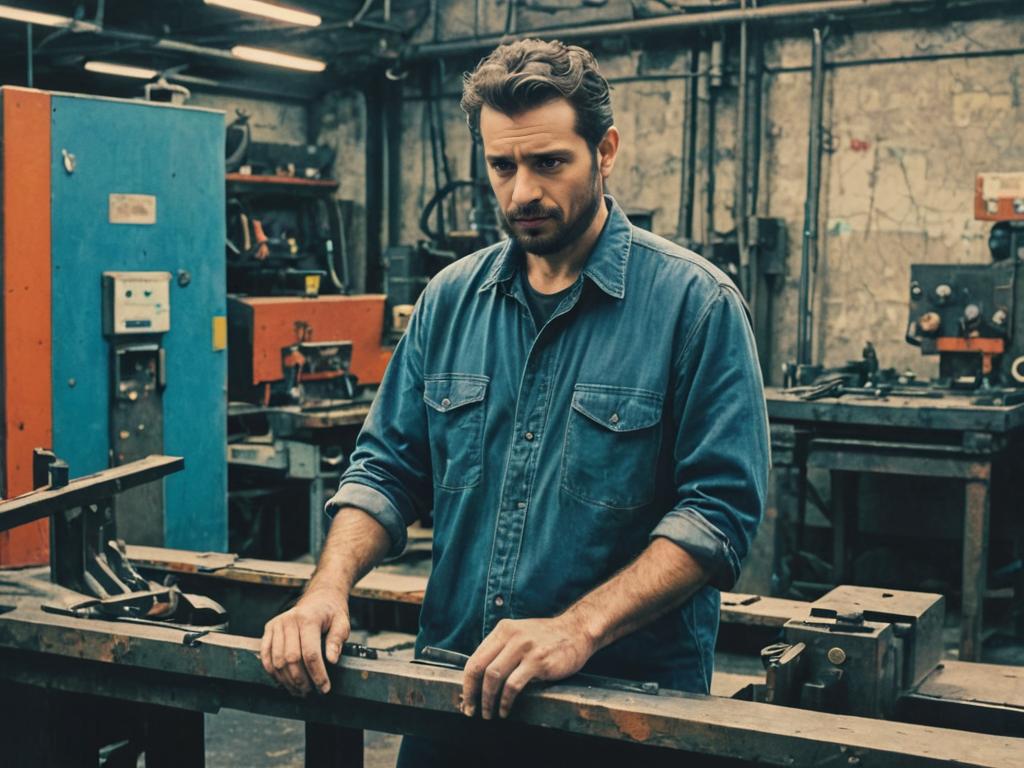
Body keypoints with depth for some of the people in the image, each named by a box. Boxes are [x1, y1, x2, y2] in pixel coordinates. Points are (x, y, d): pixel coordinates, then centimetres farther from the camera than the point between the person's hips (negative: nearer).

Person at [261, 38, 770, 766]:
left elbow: (719, 510, -16)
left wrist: (579, 627, -27)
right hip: (452, 688, 4)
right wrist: (329, 586, -10)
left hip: (627, 703, -4)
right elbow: (387, 467, 8)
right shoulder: (451, 300, 5)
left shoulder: (695, 303, -11)